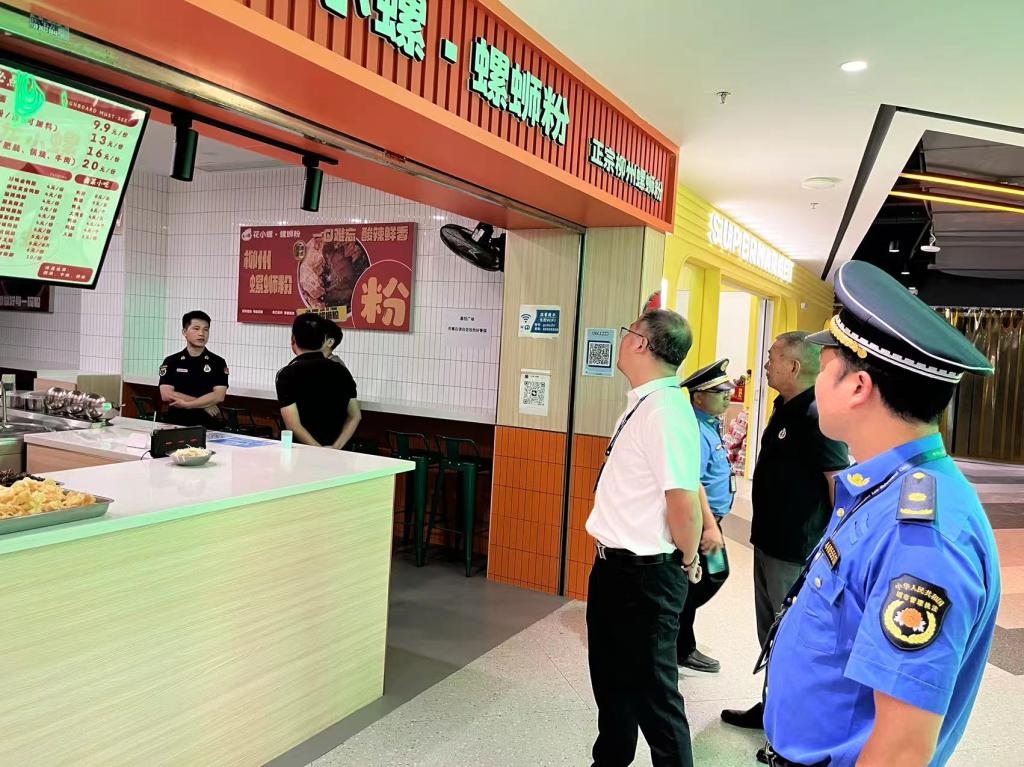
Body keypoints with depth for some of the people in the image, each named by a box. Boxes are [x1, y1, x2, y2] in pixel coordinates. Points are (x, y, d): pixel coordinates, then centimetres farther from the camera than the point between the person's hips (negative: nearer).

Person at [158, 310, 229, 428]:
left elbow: (219, 396, -5)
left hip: (207, 426, -1)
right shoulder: (171, 362, 8)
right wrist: (204, 403, -8)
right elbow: (166, 395, -3)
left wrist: (186, 403, -12)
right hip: (175, 424, 1)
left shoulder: (218, 363, 5)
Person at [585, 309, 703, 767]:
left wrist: (687, 562, -11)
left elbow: (683, 502, -28)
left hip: (645, 574, -10)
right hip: (613, 564, 10)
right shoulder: (643, 404, 6)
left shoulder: (664, 411, -25)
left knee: (650, 690, 8)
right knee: (610, 677, 25)